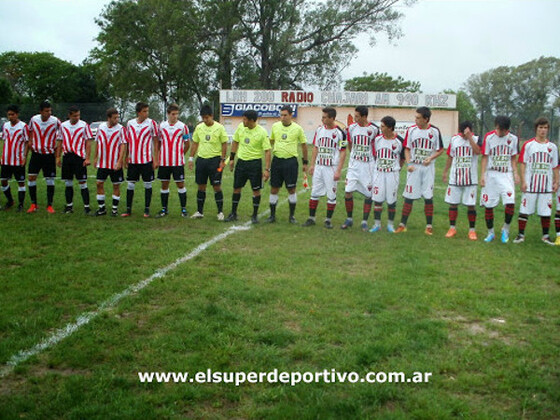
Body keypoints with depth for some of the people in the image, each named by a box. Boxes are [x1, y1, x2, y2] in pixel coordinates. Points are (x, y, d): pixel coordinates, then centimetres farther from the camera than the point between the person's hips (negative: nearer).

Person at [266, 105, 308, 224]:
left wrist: (305, 162, 9)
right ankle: (272, 215, 15)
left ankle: (292, 216, 15)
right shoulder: (275, 126, 4)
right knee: (274, 189, 4)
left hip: (291, 161, -2)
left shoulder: (297, 128, -3)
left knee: (291, 189, 2)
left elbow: (304, 145, 7)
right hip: (277, 160, 2)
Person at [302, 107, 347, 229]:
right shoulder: (319, 130, 7)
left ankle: (328, 220, 14)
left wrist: (338, 171, -14)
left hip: (331, 168, -5)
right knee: (314, 193, 7)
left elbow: (343, 153, -9)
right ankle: (311, 218, 16)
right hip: (318, 167, 5)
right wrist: (312, 165, 11)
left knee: (331, 195, 3)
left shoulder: (340, 133, -9)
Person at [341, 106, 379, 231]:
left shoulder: (374, 129, -7)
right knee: (348, 192, -3)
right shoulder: (351, 128, 2)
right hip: (354, 164, 2)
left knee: (369, 194, 2)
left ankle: (364, 222, 13)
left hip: (368, 165, -2)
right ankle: (349, 219, 14)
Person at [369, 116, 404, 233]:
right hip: (379, 173, 2)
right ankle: (377, 224, 12)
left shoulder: (399, 141, -7)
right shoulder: (377, 139, 1)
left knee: (391, 201, 5)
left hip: (392, 174, -2)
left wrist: (396, 169, 6)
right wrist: (378, 166, 12)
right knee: (377, 199, 2)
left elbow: (403, 158, 4)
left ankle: (390, 224, 19)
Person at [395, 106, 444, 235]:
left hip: (428, 168, 0)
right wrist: (408, 164, -7)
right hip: (414, 167, 1)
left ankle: (429, 226, 10)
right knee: (409, 197, 1)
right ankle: (402, 225, 8)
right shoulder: (411, 130, 0)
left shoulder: (434, 131, -2)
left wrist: (431, 158, -12)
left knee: (428, 197, 1)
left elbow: (440, 149, 5)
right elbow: (407, 149, 6)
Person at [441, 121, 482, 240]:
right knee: (453, 203, 6)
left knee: (471, 205, 0)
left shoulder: (476, 139, -4)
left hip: (470, 179, -3)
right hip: (455, 178, 3)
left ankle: (472, 230, 12)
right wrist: (445, 171, 16)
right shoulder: (454, 139, 5)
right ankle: (452, 228, 18)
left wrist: (469, 137, -26)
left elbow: (478, 151, -25)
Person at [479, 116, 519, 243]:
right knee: (488, 205, 1)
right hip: (491, 175, -1)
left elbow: (513, 158, 12)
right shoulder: (489, 137, -1)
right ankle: (490, 232, 17)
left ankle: (506, 228, 6)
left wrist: (515, 173, 0)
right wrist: (482, 175, -7)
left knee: (510, 202, -16)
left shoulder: (513, 139, 5)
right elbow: (484, 157, 0)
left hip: (506, 175, 1)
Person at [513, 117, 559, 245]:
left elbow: (555, 167, 13)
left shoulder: (552, 147, 9)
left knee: (546, 211, 4)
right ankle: (521, 234, 9)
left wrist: (556, 182, 7)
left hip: (546, 185, 2)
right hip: (530, 184, -2)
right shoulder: (528, 145, 1)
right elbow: (523, 164, 0)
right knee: (524, 210, -1)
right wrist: (523, 181, -6)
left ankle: (545, 236, 16)